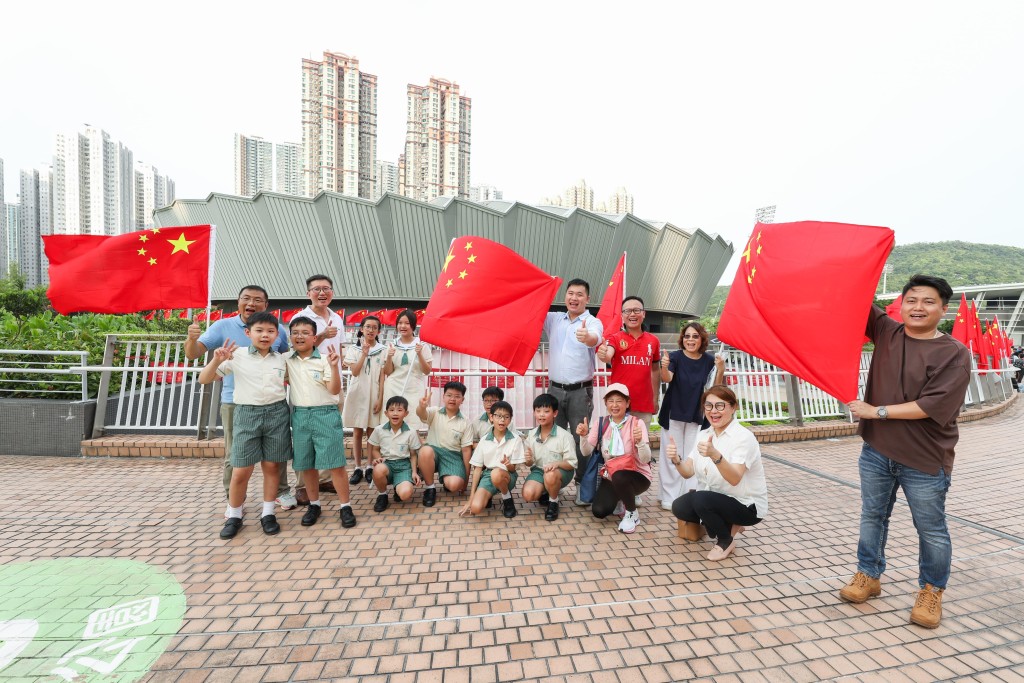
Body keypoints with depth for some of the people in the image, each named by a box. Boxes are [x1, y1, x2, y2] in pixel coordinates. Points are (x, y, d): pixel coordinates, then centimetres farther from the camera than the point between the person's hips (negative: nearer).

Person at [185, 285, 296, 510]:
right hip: (235, 402, -1)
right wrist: (192, 338, -27)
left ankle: (282, 491, 31)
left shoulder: (278, 329, 1)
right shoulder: (222, 326, -3)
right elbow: (193, 354, -7)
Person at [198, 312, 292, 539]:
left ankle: (268, 514, 22)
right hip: (247, 413, -2)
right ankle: (233, 516, 25)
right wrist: (217, 360, -18)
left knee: (272, 466, 8)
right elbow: (203, 380, -2)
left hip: (277, 413, 2)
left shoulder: (281, 359, 6)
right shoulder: (237, 356, -3)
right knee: (241, 470, 4)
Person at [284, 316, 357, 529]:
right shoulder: (286, 361, 6)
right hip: (299, 416, 4)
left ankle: (345, 506, 8)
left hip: (325, 415, -4)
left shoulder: (324, 360, -5)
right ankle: (314, 505, 29)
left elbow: (335, 390, -11)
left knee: (335, 463, -3)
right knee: (306, 464, 12)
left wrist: (334, 367, -23)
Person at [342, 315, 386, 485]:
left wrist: (380, 399, -6)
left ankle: (370, 467, 15)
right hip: (357, 394, 1)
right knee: (357, 432, 7)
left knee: (371, 432, 4)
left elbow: (382, 377, -1)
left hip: (374, 395, -1)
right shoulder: (353, 349, 4)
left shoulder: (382, 351, 2)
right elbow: (355, 372, -9)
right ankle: (358, 468, 17)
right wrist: (364, 353, -15)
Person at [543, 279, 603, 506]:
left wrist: (587, 338, -51)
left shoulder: (593, 322, -5)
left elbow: (596, 338, -27)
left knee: (581, 439, 0)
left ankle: (582, 484, 15)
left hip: (580, 392, -3)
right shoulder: (554, 319, 10)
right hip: (555, 389, 3)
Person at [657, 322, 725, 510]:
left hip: (697, 416, 2)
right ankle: (670, 497, 12)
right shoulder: (676, 357, -8)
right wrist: (664, 366, -45)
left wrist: (720, 370, -18)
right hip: (674, 414, -2)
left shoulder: (709, 361, -2)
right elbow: (667, 378, -23)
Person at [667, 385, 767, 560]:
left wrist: (715, 455, -52)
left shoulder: (744, 437, -20)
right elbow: (688, 472, -7)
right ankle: (729, 526, 10)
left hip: (747, 505, -6)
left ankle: (726, 541, 1)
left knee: (701, 499, -30)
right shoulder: (703, 435, 0)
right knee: (679, 507, -15)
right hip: (715, 500, 7)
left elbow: (734, 479, -34)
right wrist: (676, 460, -29)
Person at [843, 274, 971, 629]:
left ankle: (931, 591, 33)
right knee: (872, 517, 15)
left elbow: (933, 405, -18)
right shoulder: (886, 331, 3)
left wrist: (876, 411, -16)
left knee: (931, 529, 13)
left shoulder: (955, 353, -9)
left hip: (925, 460, -3)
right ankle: (868, 576, 31)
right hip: (876, 451, 3)